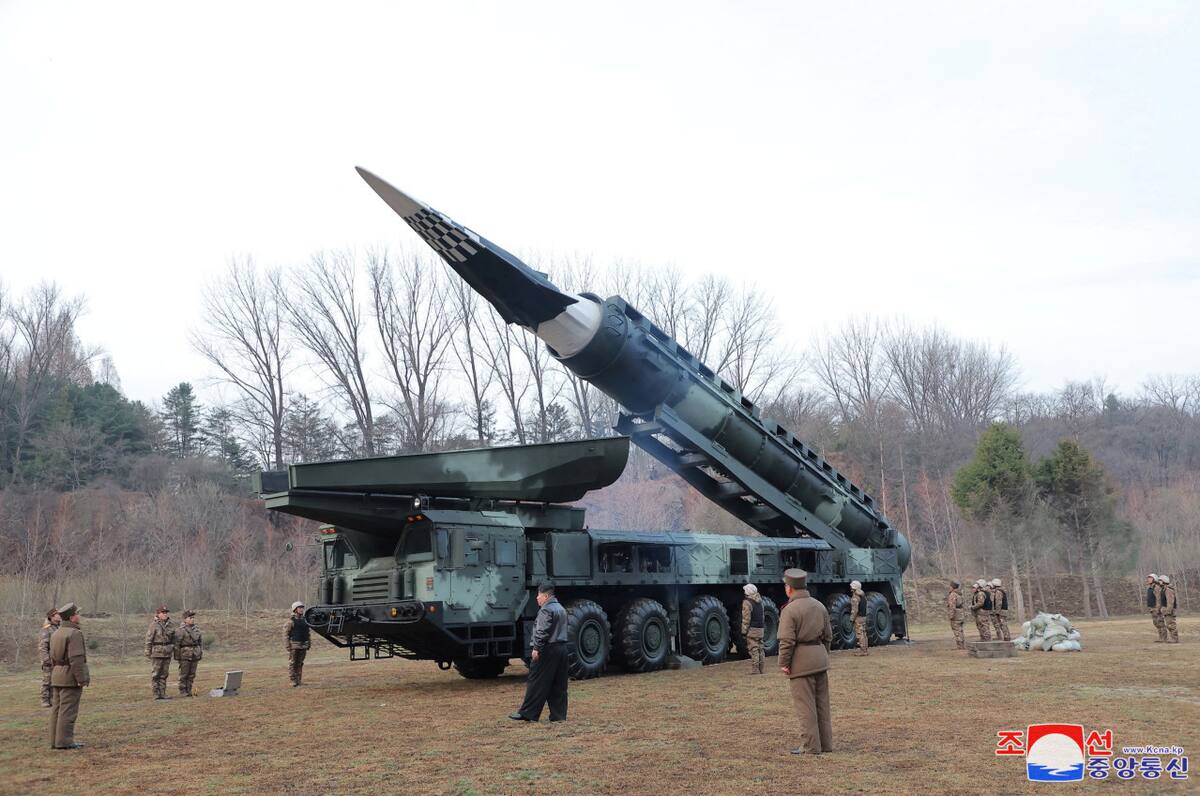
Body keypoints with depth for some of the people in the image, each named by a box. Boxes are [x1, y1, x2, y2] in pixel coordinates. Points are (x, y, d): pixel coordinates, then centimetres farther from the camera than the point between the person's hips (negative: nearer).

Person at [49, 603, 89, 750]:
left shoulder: (55, 633, 14)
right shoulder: (74, 633, -16)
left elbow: (53, 657, 17)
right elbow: (76, 659, -21)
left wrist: (54, 674, 22)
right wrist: (82, 679, -18)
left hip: (56, 676, 9)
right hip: (70, 678, -9)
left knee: (57, 709, 11)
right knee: (68, 710, -6)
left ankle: (55, 741, 15)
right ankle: (64, 741, -6)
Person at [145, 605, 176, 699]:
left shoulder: (170, 625, 10)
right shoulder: (154, 625, -7)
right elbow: (148, 640, -7)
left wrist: (174, 650, 14)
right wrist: (148, 654, -10)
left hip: (167, 653, 5)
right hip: (156, 652, -5)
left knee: (164, 674, 9)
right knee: (155, 674, -1)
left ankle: (162, 693, 15)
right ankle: (156, 694, 3)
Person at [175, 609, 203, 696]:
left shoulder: (197, 629, 10)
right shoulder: (182, 630, -8)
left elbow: (200, 642, 15)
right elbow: (177, 644, -9)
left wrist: (201, 654, 12)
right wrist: (177, 656, -11)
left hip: (195, 655, 5)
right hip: (185, 655, -5)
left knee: (192, 674, 8)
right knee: (184, 674, 0)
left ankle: (189, 690, 16)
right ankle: (182, 691, 7)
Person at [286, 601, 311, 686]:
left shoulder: (304, 620, 10)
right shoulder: (291, 620, -7)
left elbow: (308, 633, 17)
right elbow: (286, 633, -8)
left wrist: (309, 644, 12)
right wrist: (287, 646, -13)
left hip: (303, 646, 5)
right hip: (293, 646, -5)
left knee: (300, 664, 9)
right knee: (293, 664, -1)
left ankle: (299, 681, 15)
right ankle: (293, 682, 1)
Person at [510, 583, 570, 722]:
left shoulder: (546, 610, -11)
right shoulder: (561, 609, 19)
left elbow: (542, 632, -20)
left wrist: (536, 648, -18)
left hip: (548, 650, -9)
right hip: (562, 648, 9)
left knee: (537, 683, -4)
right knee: (559, 685, 9)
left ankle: (527, 713, -1)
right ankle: (559, 714, 8)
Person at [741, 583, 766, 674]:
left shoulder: (747, 602, -11)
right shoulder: (759, 602, 13)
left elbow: (746, 619, -14)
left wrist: (744, 632, -10)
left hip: (752, 630, -8)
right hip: (760, 629, 8)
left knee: (753, 651, -7)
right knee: (760, 650, 13)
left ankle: (755, 671, -8)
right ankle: (760, 670, 18)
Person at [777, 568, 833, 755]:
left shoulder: (789, 610, -14)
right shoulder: (818, 605, 7)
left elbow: (787, 641, -18)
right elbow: (828, 635, 11)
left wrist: (783, 664, -9)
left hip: (801, 661, -7)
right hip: (819, 657, 7)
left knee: (805, 705, -1)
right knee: (821, 703, 12)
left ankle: (810, 746, 2)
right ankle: (825, 743, 17)